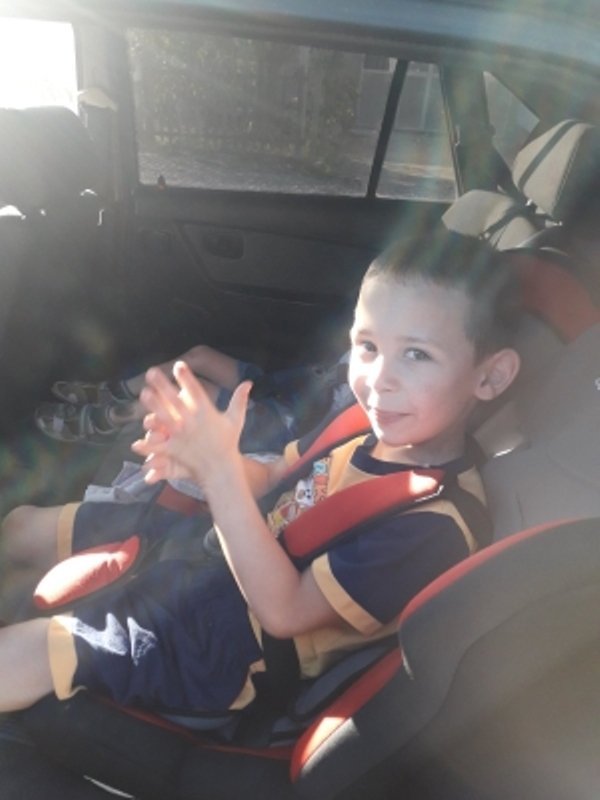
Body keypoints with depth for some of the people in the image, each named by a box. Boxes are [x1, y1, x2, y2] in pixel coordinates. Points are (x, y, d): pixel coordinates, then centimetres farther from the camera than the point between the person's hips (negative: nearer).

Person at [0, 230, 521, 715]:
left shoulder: (432, 525, -29)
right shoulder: (373, 427, -7)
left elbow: (283, 609, -27)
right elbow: (272, 478, 5)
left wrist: (220, 471, -35)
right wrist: (199, 461, -18)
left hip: (224, 648, -7)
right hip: (215, 557, 7)